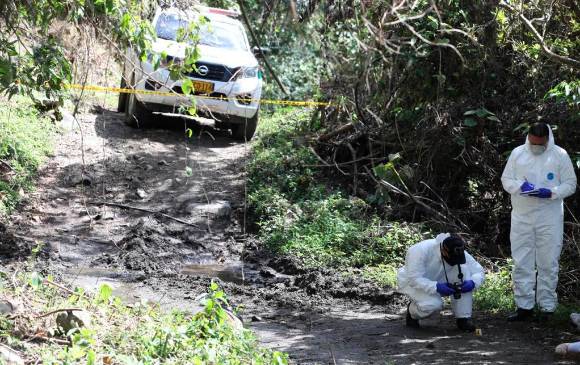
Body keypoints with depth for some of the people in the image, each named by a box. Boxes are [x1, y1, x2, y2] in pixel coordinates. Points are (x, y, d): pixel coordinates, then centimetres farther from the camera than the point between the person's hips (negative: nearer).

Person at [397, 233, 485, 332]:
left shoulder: (459, 254, -18)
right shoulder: (421, 250, -33)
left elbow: (479, 272, -12)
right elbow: (414, 279, -34)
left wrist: (472, 283, -35)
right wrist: (436, 287, -47)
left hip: (438, 282, 5)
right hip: (412, 282, -5)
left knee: (463, 269, -22)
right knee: (434, 304, -35)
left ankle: (463, 318, -16)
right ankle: (412, 313, 3)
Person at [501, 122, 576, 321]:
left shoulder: (560, 155, 0)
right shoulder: (517, 153, 6)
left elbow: (570, 184, 1)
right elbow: (506, 180, 9)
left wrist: (551, 192, -16)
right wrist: (520, 186, -13)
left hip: (550, 217, -2)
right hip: (522, 217, 2)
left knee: (548, 263, 2)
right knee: (521, 263, 3)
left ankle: (547, 306, 11)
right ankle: (524, 306, 10)